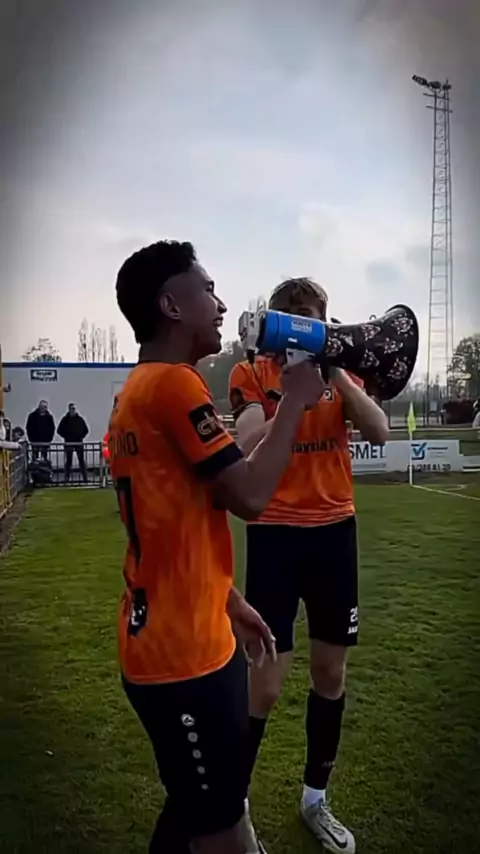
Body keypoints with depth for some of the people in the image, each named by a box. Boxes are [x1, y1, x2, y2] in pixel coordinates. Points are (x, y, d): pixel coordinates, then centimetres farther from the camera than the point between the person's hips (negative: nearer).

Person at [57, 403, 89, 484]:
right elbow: (59, 430, 6)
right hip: (68, 444, 0)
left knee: (81, 461, 1)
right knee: (68, 461, 4)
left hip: (79, 443, 1)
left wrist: (81, 437, 0)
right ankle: (67, 478, 8)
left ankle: (85, 477, 1)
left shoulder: (80, 419, 5)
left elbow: (86, 430, 12)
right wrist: (66, 437, -3)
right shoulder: (65, 419, 3)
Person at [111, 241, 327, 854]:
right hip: (183, 652, -10)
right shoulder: (174, 383, -18)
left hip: (177, 638, 10)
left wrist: (229, 604, 19)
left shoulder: (139, 389, 13)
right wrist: (295, 400, -11)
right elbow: (249, 496, -24)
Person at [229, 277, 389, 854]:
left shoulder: (341, 372, 8)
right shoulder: (252, 374, -4)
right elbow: (248, 449, -19)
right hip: (275, 533, -4)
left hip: (335, 530, 5)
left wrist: (334, 373, -16)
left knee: (331, 671, 14)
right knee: (265, 684, -2)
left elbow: (379, 433, -7)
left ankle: (315, 800, 36)